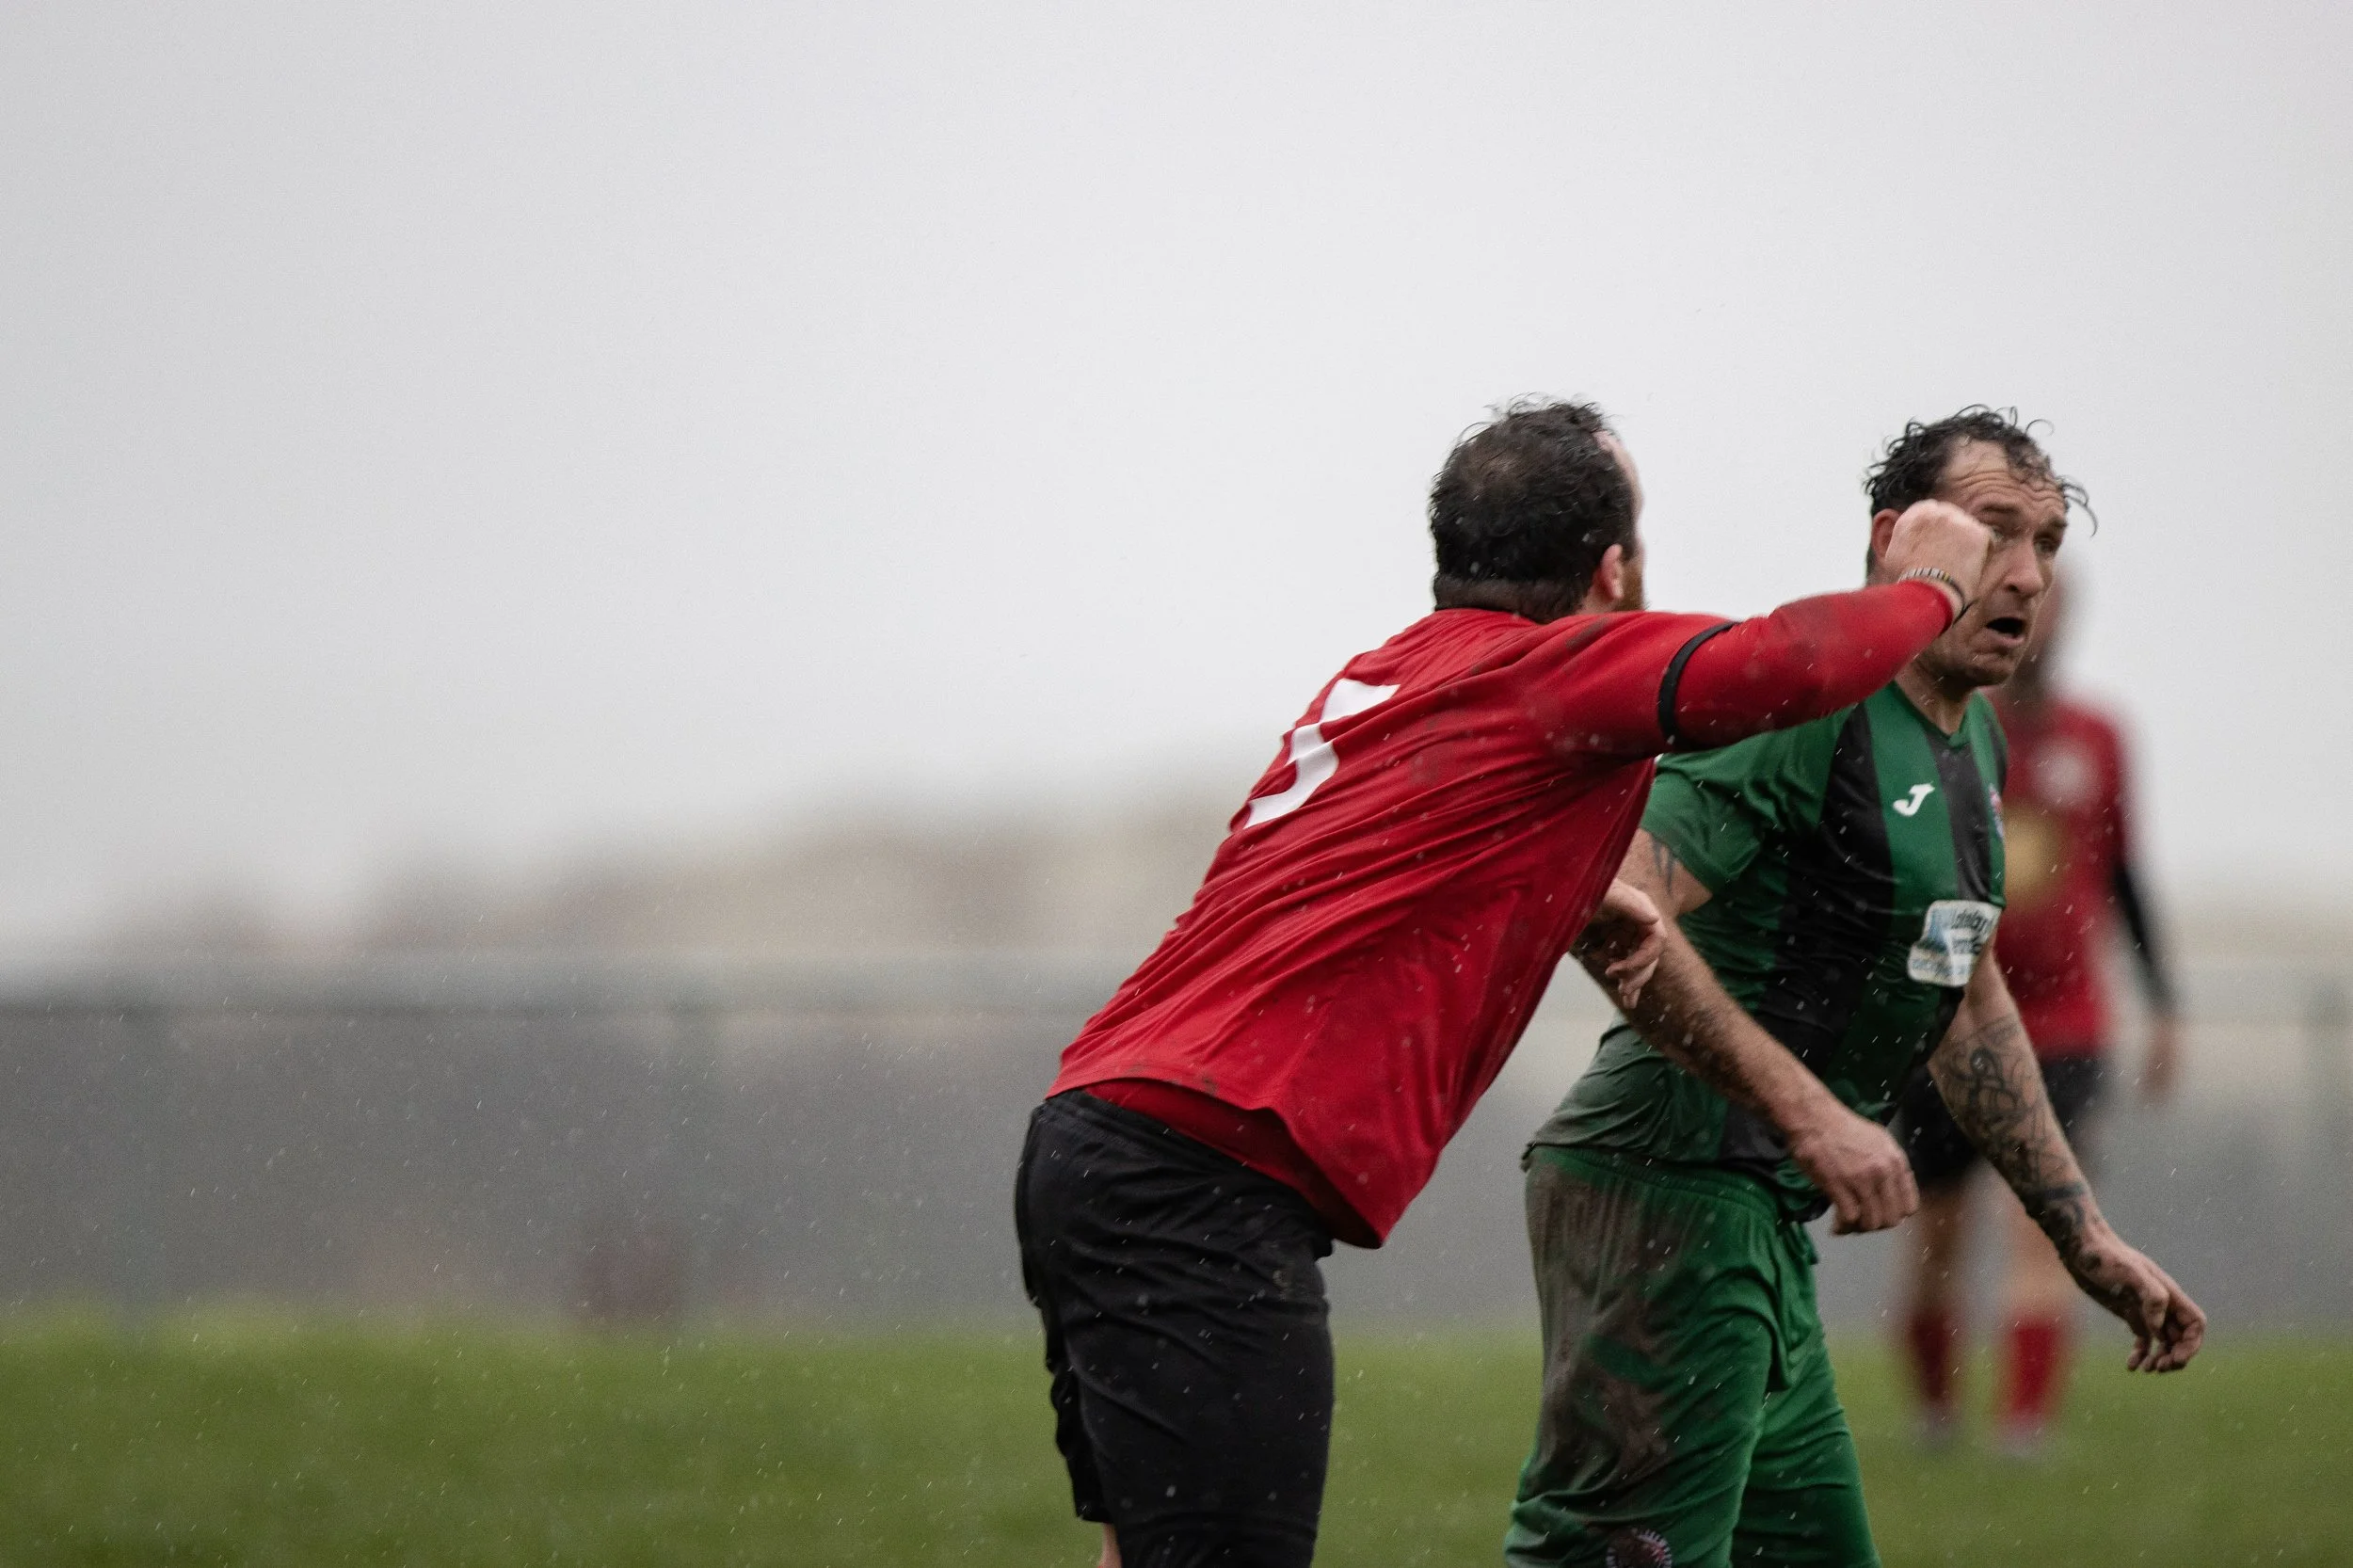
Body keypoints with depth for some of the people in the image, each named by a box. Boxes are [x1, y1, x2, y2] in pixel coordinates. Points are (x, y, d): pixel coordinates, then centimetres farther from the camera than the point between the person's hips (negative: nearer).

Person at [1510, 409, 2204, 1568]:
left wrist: (2084, 1236, 28)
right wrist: (1810, 1112, -28)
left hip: (1762, 1221, 10)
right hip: (1667, 1195, -10)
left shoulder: (1972, 740, 17)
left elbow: (1967, 1003, 29)